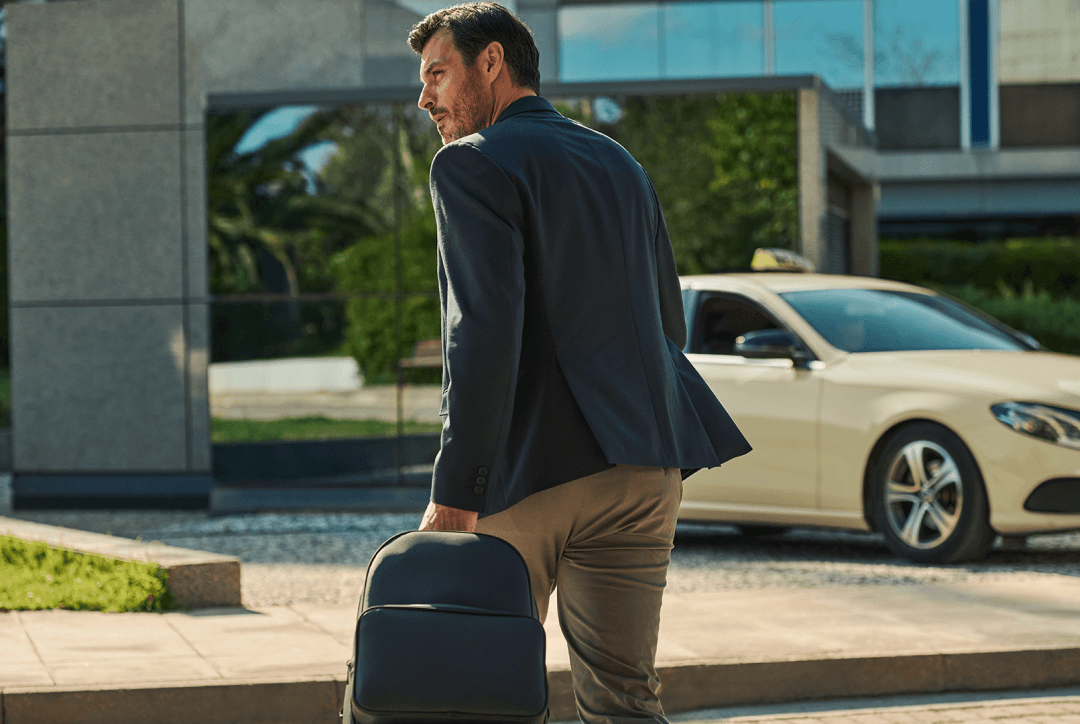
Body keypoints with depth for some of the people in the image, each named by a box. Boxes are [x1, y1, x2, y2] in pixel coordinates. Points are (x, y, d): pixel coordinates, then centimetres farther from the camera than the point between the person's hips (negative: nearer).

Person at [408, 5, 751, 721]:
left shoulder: (472, 164, -5)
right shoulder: (621, 164, 19)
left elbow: (484, 331, -16)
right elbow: (668, 322, 22)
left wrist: (454, 496, -18)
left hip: (530, 471, -6)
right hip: (646, 470, 6)